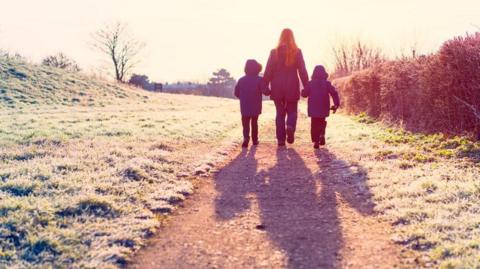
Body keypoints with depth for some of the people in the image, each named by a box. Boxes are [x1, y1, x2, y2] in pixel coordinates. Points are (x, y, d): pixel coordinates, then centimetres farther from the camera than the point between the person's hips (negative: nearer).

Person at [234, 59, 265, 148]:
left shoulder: (241, 80, 1)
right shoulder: (259, 79, -8)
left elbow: (236, 93, 5)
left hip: (244, 108, 1)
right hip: (256, 107, 0)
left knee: (245, 123, 3)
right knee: (254, 123, 16)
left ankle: (246, 137, -20)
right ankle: (255, 139, 21)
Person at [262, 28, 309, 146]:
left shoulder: (274, 52, 1)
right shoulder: (297, 52, -2)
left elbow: (268, 71, -2)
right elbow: (302, 71, -3)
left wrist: (265, 86, 2)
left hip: (277, 88, 1)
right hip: (292, 87, -1)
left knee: (280, 113, 10)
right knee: (292, 111, 13)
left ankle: (281, 139, 6)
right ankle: (290, 127, -18)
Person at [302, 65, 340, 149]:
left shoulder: (310, 83, 1)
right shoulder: (327, 83, 1)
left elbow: (304, 94, 4)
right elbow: (334, 93, -7)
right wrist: (336, 104, -2)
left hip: (313, 109, -1)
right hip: (324, 109, 1)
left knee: (314, 124, 6)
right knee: (322, 122, 21)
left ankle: (316, 141, -5)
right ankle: (322, 134, -3)